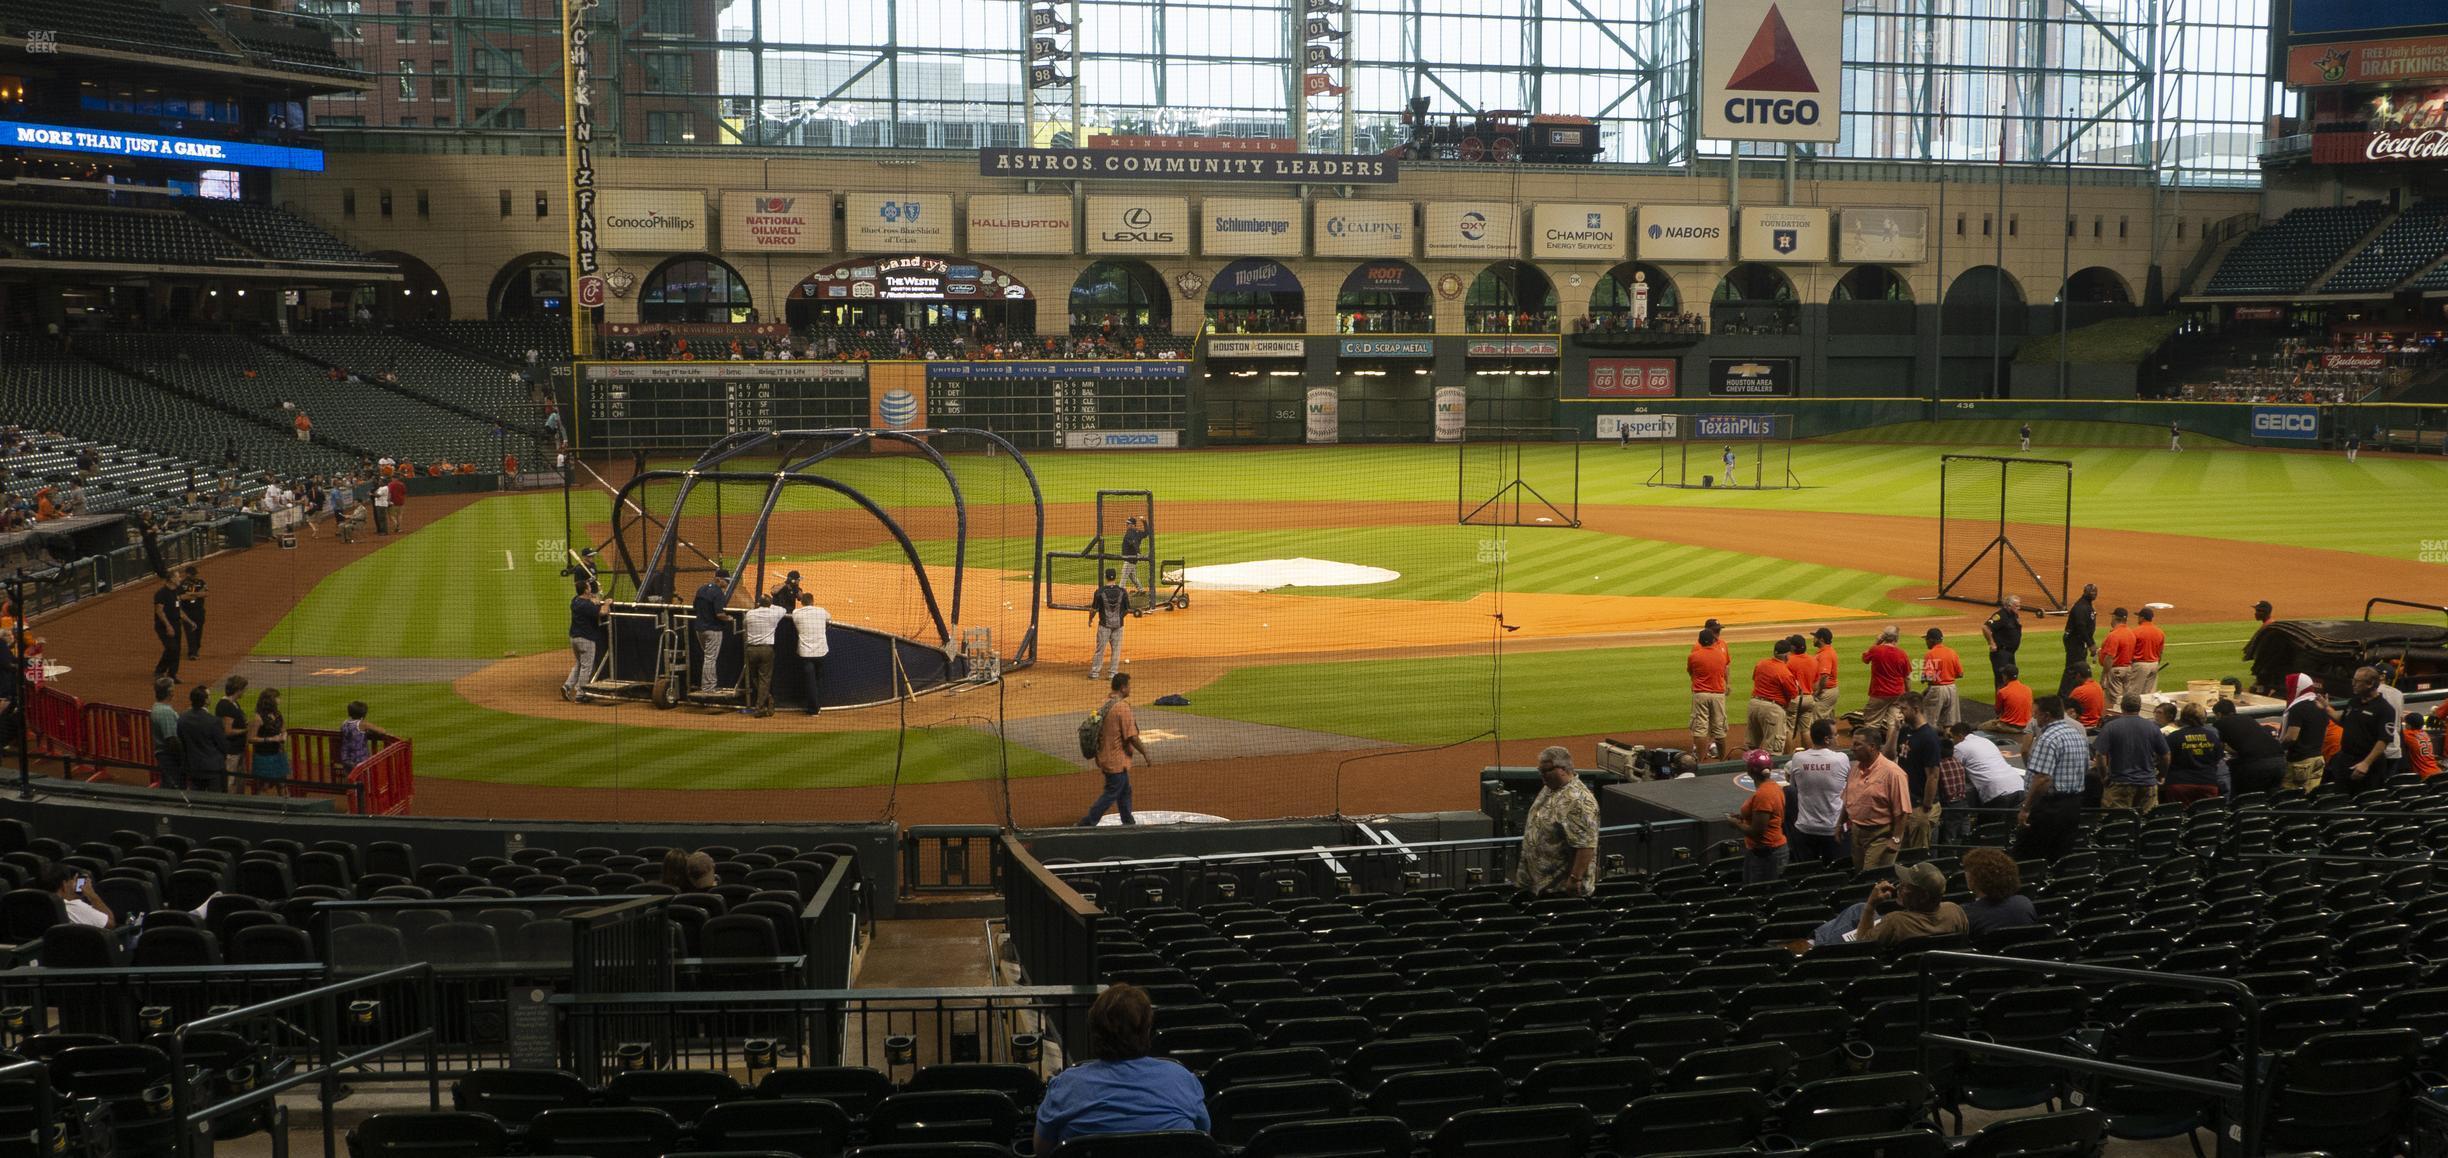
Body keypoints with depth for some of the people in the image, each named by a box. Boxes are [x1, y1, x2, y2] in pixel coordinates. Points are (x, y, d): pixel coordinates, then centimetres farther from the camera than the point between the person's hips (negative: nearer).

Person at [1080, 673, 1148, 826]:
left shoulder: (1105, 703, 6)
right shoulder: (1122, 707, -20)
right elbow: (1131, 736, -21)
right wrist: (1146, 754, -12)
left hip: (1105, 756, 9)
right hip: (1117, 760, -9)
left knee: (1125, 791, 20)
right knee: (1111, 794, -2)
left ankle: (1129, 824, 31)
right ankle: (1087, 823, -3)